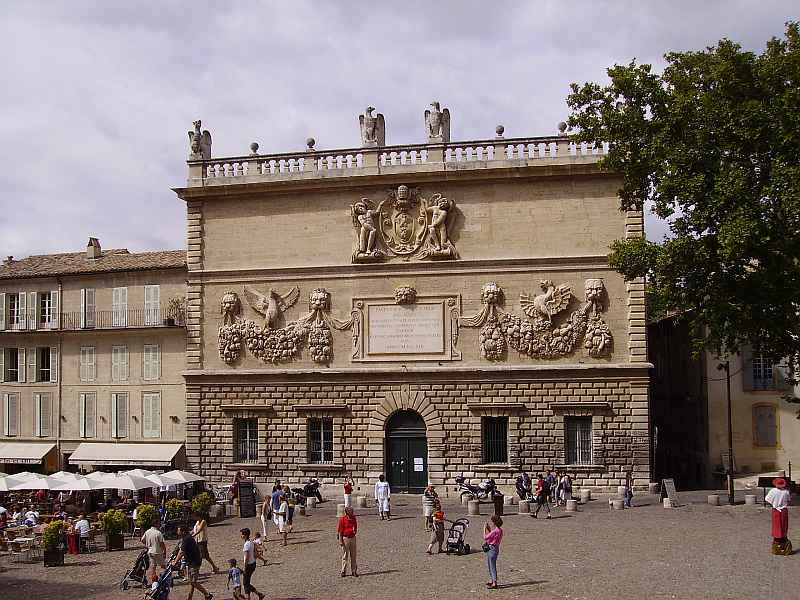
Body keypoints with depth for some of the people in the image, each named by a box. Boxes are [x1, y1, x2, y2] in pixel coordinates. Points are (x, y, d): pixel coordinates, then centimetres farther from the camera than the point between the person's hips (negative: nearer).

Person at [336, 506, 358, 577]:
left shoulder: (353, 518, 6)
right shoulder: (342, 519, -10)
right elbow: (340, 530, -9)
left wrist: (355, 530, -1)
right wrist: (340, 541, -12)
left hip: (353, 537, 5)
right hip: (345, 538, -5)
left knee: (353, 555, 7)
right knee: (345, 556, 1)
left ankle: (354, 571, 13)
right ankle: (343, 571, 9)